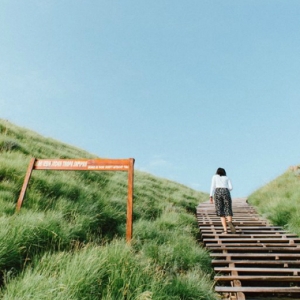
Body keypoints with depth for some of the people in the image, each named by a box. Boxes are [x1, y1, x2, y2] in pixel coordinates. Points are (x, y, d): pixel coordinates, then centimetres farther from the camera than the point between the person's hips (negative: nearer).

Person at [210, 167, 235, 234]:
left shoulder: (214, 176, 21)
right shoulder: (227, 178, 25)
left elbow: (213, 186, 7)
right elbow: (231, 187, 12)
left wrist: (211, 196, 2)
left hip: (217, 193, 0)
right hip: (226, 193, 1)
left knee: (221, 213, 5)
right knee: (228, 211, -1)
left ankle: (225, 229, -9)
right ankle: (229, 222, -33)